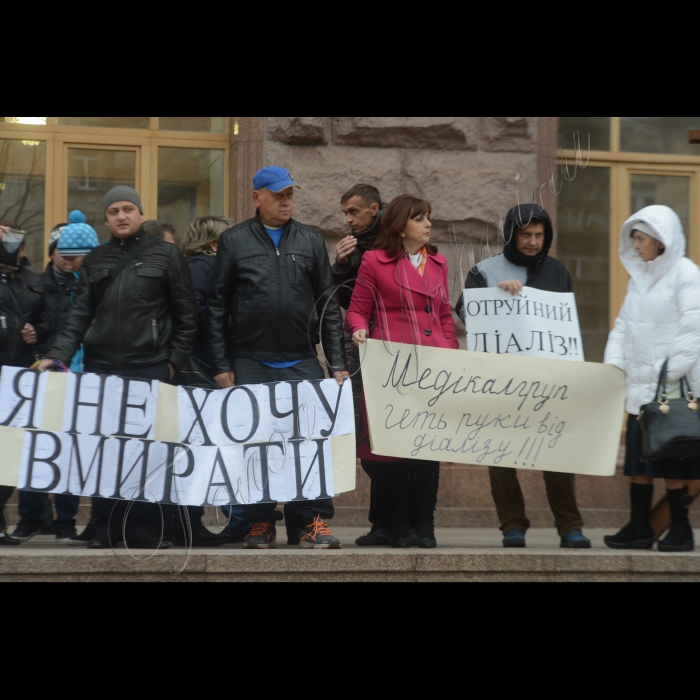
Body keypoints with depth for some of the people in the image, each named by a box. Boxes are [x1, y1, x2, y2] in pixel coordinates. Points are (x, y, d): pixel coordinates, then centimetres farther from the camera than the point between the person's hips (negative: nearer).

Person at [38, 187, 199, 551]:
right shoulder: (96, 261, 14)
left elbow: (186, 313, 5)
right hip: (101, 367, 3)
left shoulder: (166, 256, 6)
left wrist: (175, 360, -2)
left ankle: (145, 531, 3)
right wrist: (58, 356, -3)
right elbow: (79, 315, 9)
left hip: (150, 369, -3)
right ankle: (105, 530, 6)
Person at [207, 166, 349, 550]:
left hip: (302, 362, 1)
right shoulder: (234, 242, 5)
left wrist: (337, 363, 3)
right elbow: (217, 307, 4)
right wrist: (221, 366, -2)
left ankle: (314, 522, -1)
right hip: (250, 363, -1)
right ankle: (261, 523, 11)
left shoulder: (311, 242, 11)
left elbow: (328, 306, 10)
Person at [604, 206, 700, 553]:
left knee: (671, 459, -5)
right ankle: (640, 528, 9)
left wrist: (669, 373, -18)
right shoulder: (639, 276, 16)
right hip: (640, 386, 7)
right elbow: (624, 325, 17)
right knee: (638, 455, 5)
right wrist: (614, 365, 3)